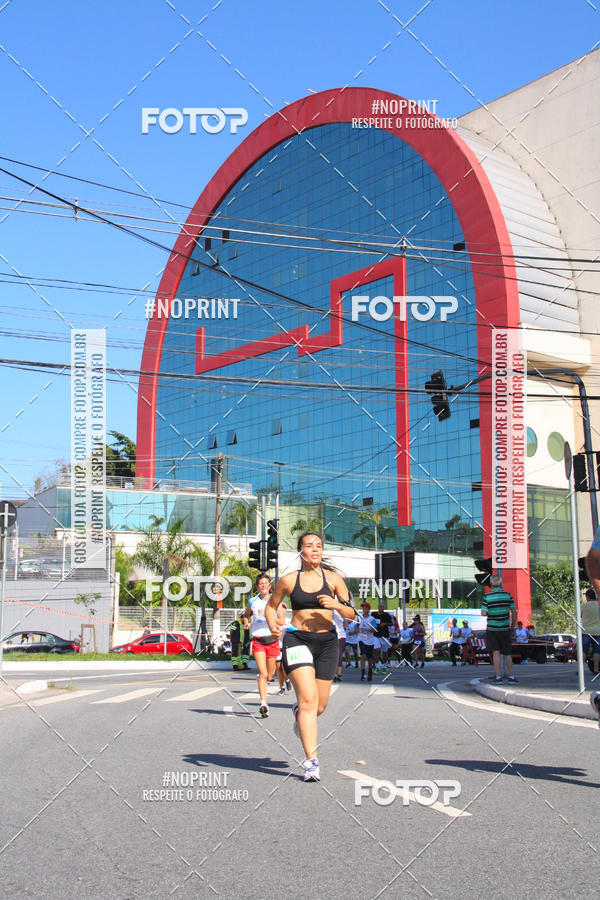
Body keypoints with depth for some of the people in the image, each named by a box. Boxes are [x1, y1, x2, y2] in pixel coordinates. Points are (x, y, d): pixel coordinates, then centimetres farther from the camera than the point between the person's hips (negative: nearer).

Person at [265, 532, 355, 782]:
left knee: (319, 707, 7)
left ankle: (299, 713, 44)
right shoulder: (288, 580, 4)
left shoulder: (333, 579, 5)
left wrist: (336, 605, -14)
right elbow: (271, 606, 17)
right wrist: (273, 626, -3)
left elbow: (351, 614, 7)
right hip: (297, 639, -2)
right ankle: (311, 761, -16)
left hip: (327, 641, 2)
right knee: (308, 698, -19)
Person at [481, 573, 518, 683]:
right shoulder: (508, 595, -2)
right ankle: (511, 676, 14)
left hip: (492, 628, -2)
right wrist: (513, 624, 14)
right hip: (505, 628, 2)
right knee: (507, 653, 11)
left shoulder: (487, 597, -9)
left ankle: (498, 676, -2)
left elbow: (484, 613, -11)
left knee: (496, 652, 1)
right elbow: (514, 611, 1)